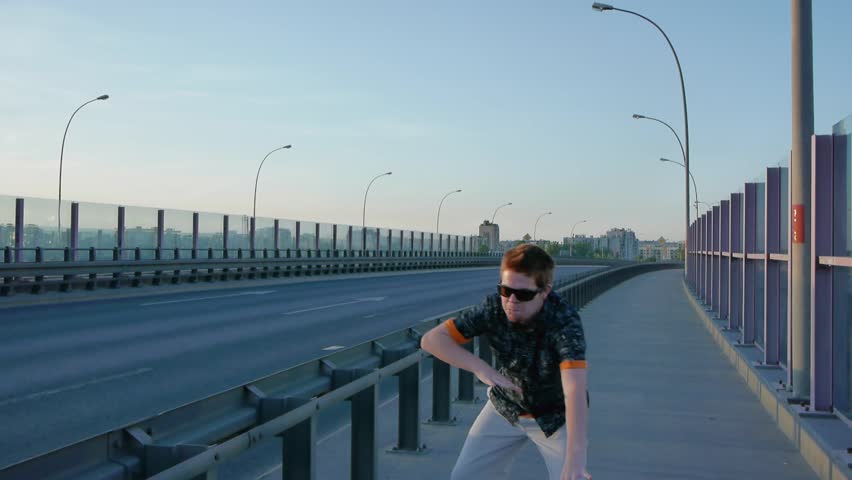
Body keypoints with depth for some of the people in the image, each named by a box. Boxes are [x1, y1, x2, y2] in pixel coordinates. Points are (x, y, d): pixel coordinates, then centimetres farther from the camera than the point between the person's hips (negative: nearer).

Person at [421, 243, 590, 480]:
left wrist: (575, 459, -58)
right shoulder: (494, 308, -24)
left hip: (556, 415, -3)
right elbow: (432, 339, -22)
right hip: (506, 407, 3)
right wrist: (481, 368, -36)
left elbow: (575, 390, -46)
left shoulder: (564, 321, -34)